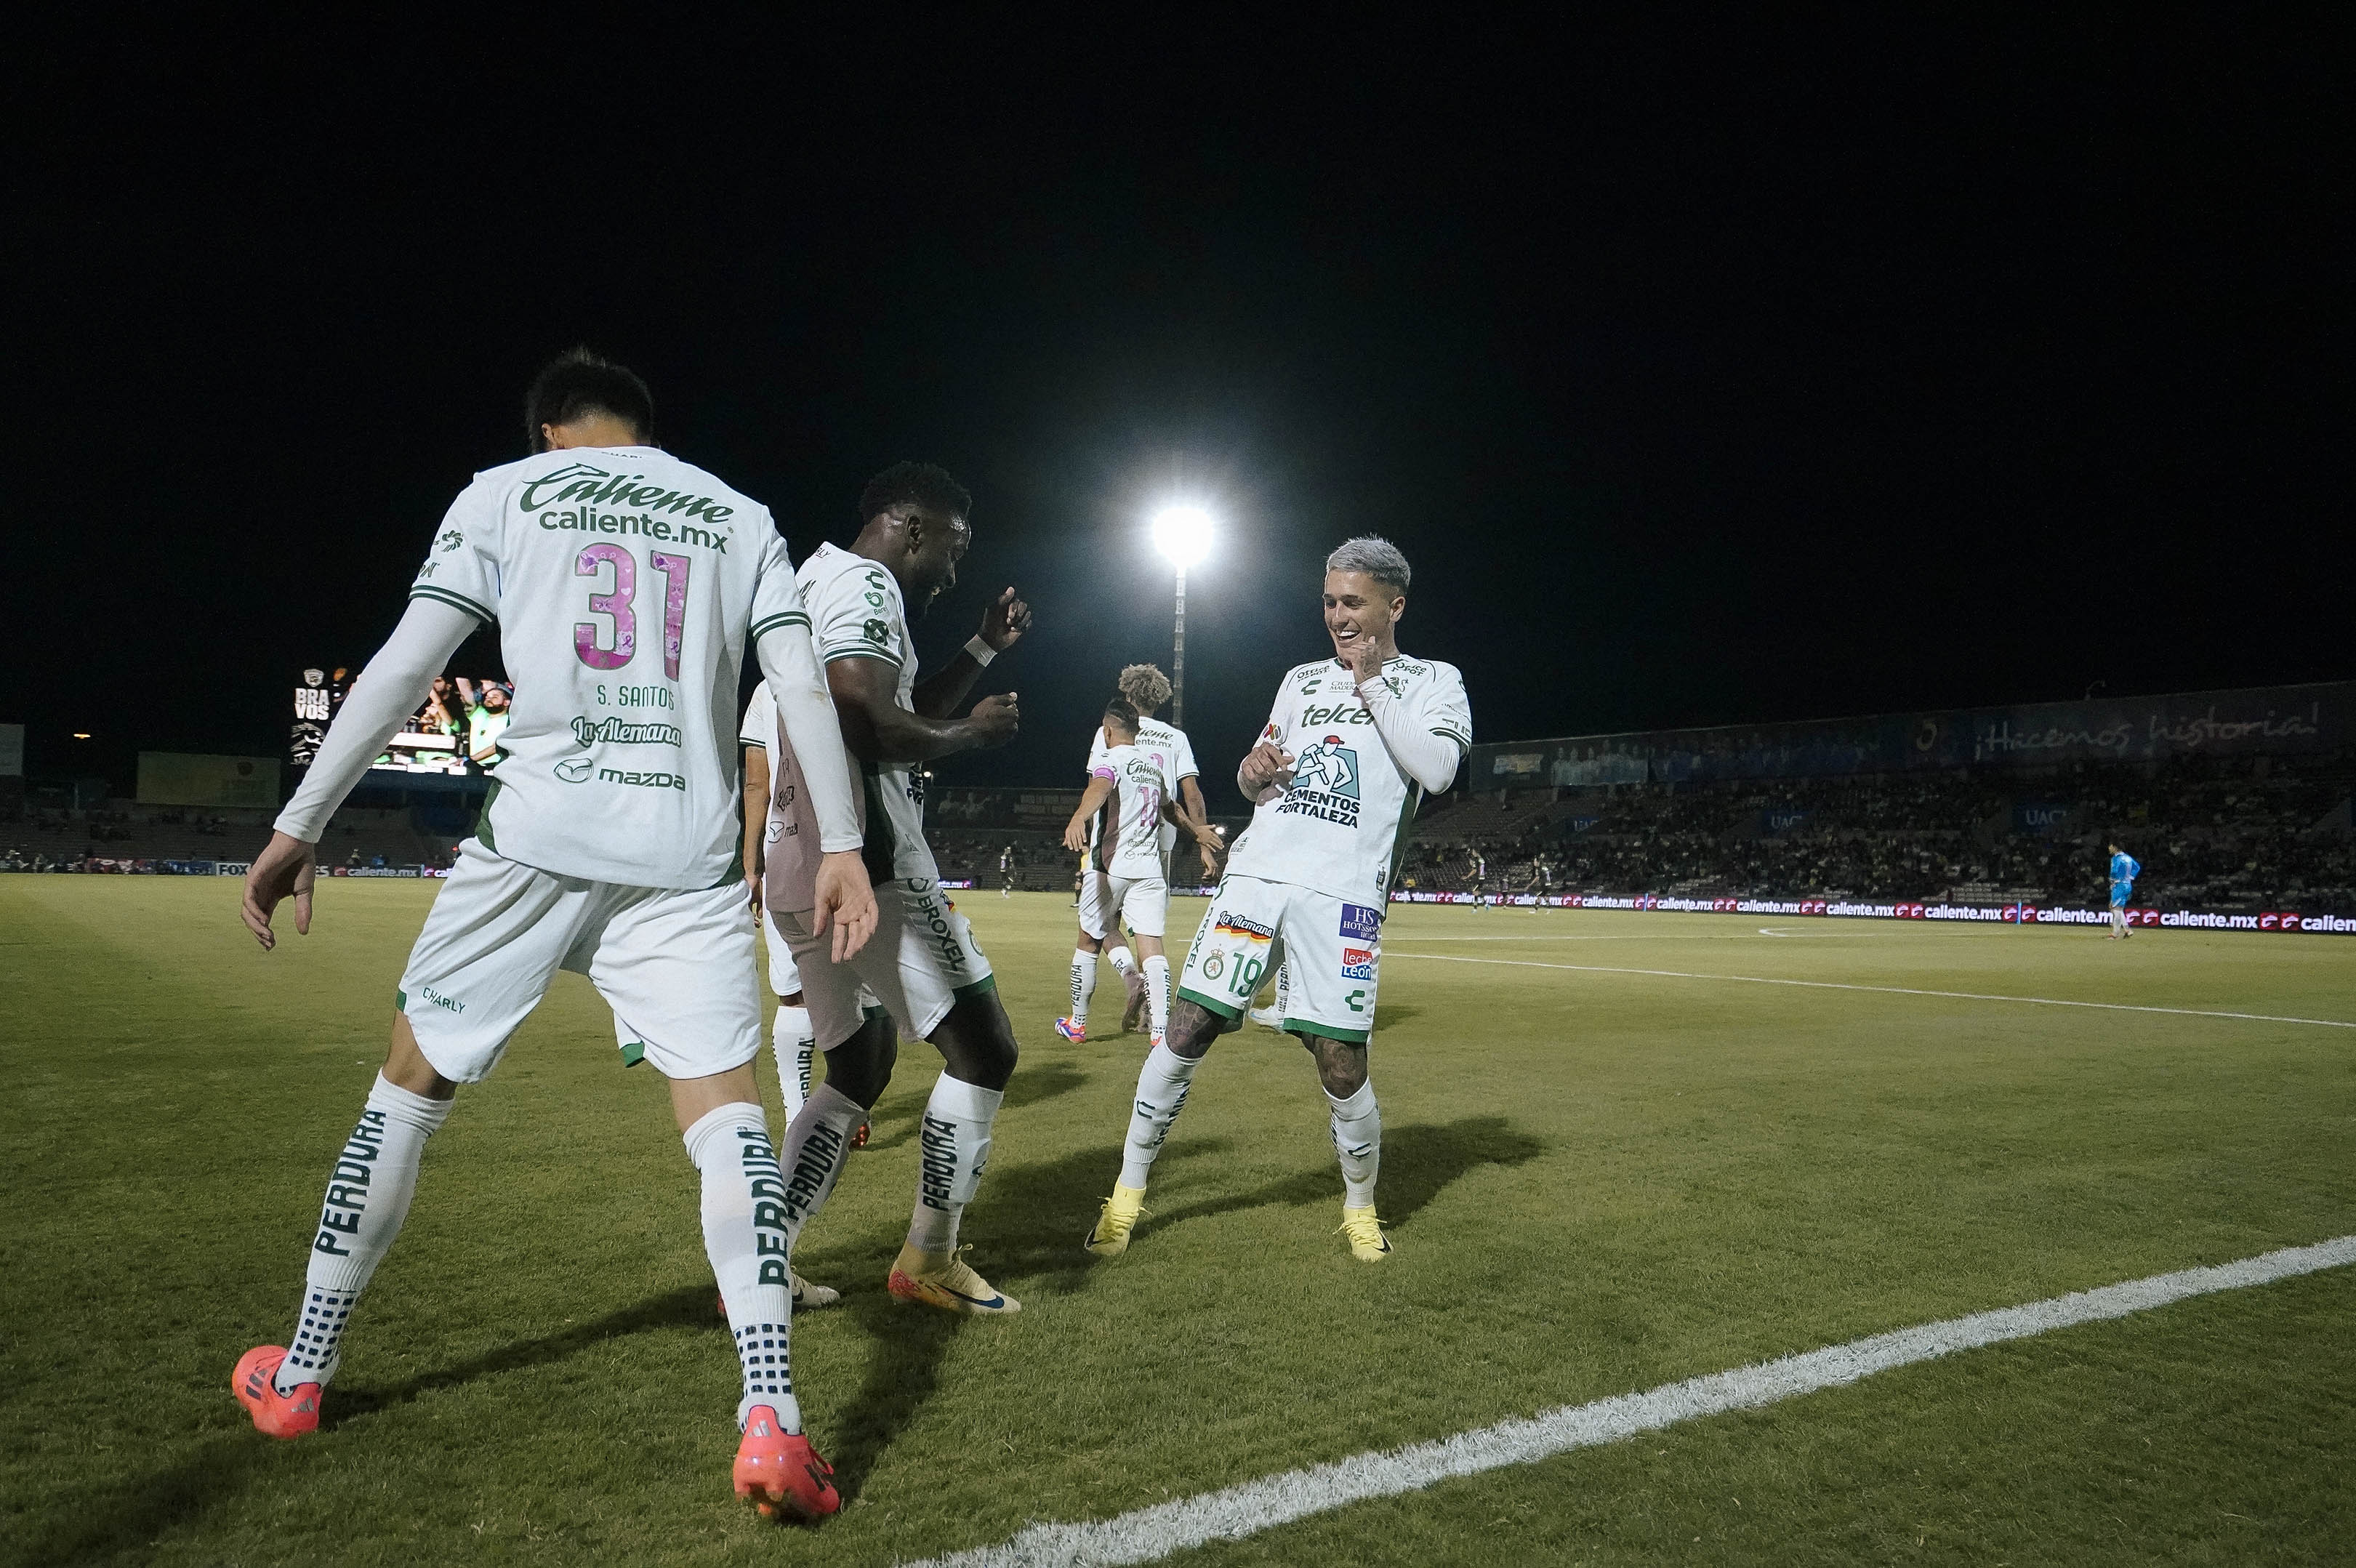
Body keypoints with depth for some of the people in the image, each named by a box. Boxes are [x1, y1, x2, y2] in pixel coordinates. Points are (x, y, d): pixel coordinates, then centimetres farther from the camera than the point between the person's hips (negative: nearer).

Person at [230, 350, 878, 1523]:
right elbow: (803, 689, 4)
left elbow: (403, 670, 2)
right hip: (687, 853, 1)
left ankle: (299, 1376, 29)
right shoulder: (738, 516, 15)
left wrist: (297, 829, 5)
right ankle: (770, 1424, -11)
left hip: (538, 838, 0)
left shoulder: (504, 493, 11)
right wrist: (841, 846, 3)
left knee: (411, 1082, 16)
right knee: (724, 1112, 1)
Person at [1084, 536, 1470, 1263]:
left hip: (1342, 895, -3)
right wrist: (1254, 768, 1)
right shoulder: (1302, 678, 21)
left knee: (1341, 1068, -7)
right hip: (1257, 872, 4)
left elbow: (1438, 769, -10)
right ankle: (1127, 1193, 12)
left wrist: (1371, 682, -3)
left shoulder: (1432, 681, 10)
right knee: (1186, 1032, -3)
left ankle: (1361, 1206, 21)